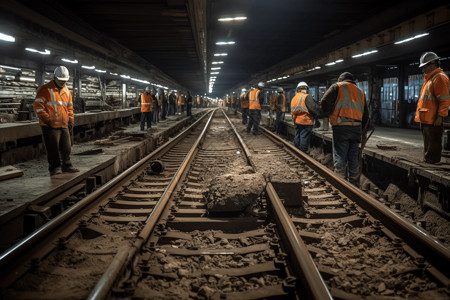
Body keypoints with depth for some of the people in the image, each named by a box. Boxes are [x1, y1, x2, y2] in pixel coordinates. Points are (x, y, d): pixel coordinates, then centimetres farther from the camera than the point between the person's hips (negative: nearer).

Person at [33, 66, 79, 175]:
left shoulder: (66, 91, 15)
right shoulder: (45, 89, -5)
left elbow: (70, 107, 24)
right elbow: (37, 106, -10)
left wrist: (71, 120, 13)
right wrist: (48, 119, -15)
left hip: (64, 125, 6)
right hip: (50, 126, -6)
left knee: (66, 147, 10)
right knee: (53, 149, -2)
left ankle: (66, 165, 22)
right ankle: (54, 168, 8)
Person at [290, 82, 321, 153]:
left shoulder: (293, 98, 13)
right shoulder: (307, 97, -13)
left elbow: (292, 111, 16)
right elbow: (314, 107, -19)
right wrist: (321, 112, -5)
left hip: (296, 121, 8)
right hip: (305, 121, -8)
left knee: (297, 137, 18)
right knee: (304, 138, -2)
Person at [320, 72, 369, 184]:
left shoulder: (337, 87, 7)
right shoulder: (360, 91, 23)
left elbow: (325, 102, -8)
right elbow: (366, 115, 20)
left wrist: (330, 114, 7)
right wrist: (361, 130, 24)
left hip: (341, 127, -5)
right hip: (357, 127, 5)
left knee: (340, 157, -2)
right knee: (354, 158, 11)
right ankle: (353, 183, 16)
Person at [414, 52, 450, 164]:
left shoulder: (439, 77, -12)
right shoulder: (429, 78, 21)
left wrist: (440, 116, -20)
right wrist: (419, 115, 20)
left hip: (433, 120, -10)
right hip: (425, 119, 10)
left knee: (433, 144, -5)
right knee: (427, 142, 17)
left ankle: (433, 162, 0)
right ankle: (427, 160, 25)